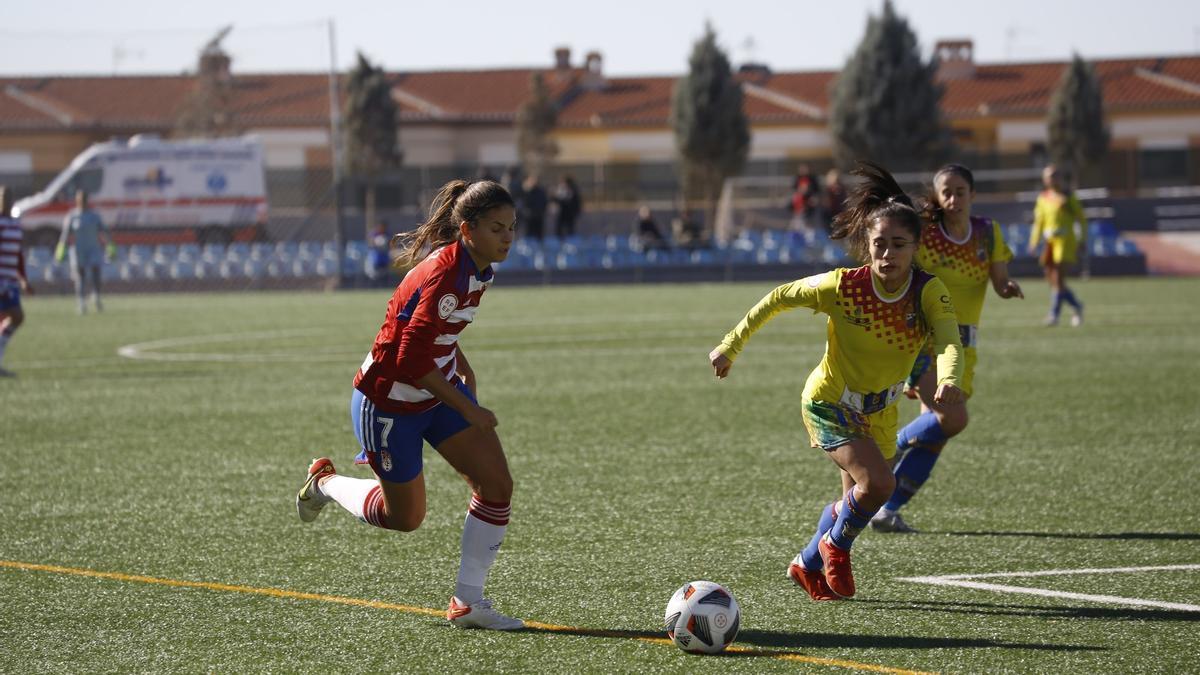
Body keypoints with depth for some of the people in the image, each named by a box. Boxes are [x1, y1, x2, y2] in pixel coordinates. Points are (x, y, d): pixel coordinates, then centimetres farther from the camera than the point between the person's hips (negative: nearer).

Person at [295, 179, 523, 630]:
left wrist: (463, 369, 8)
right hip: (390, 402, -8)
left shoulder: (477, 268, -2)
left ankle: (467, 602, 3)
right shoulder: (445, 275, -31)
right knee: (405, 518, 8)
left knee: (497, 485, -6)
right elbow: (412, 359, -31)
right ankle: (325, 482, 35)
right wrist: (467, 409, -26)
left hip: (439, 389, 8)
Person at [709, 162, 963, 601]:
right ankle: (836, 544, 7)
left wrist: (948, 380, -59)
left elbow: (949, 340, -37)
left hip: (879, 412, 4)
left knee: (858, 501, 16)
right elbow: (778, 299, -10)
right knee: (878, 483, -23)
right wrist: (731, 347, -9)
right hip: (829, 402, -4)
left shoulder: (928, 292, -21)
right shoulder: (843, 286, -25)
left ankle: (809, 566, 43)